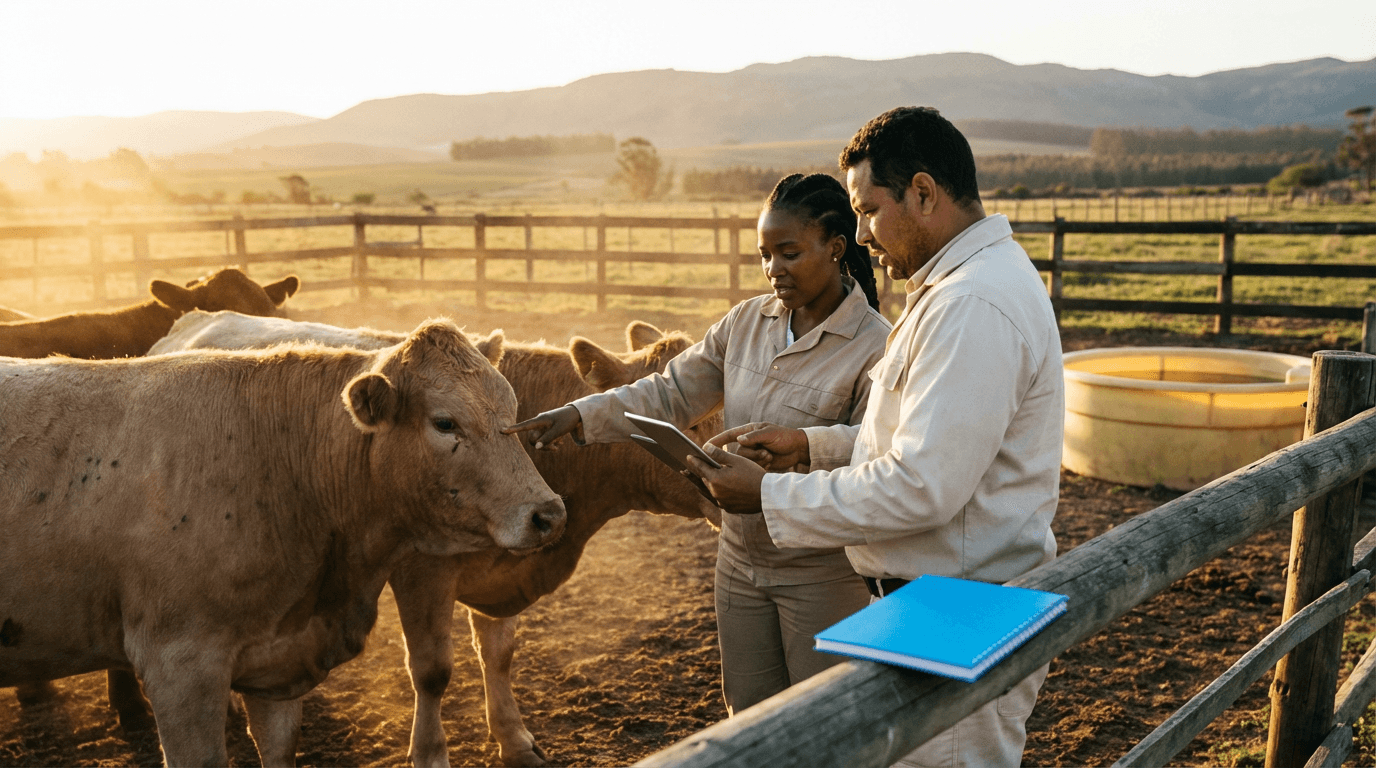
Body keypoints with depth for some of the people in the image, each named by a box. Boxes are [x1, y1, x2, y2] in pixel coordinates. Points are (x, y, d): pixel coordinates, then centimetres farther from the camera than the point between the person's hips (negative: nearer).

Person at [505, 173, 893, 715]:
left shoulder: (875, 348, -17)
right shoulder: (747, 321, 2)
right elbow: (671, 394, 4)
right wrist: (580, 416, -8)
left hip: (824, 573, -5)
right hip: (741, 557, 6)